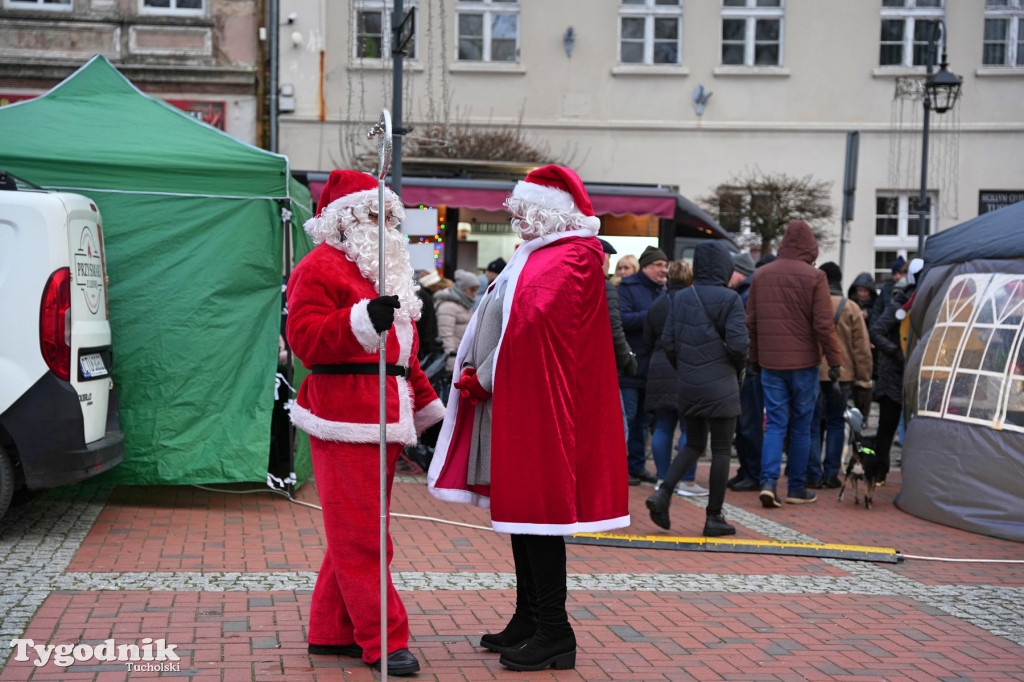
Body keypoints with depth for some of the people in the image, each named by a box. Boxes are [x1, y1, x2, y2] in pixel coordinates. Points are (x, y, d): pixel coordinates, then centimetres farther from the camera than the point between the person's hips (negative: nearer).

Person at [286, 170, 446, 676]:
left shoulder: (383, 269, 24)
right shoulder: (320, 267, -6)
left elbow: (404, 347, 30)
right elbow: (304, 337, -19)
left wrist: (427, 405, 27)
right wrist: (363, 321, -31)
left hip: (386, 414, 10)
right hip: (346, 416, -9)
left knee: (356, 531, 13)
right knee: (360, 534, -6)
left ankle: (333, 631, 23)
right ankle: (383, 640, -3)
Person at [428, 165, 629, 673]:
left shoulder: (570, 259, -12)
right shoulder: (536, 255, 19)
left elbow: (531, 326, -19)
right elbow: (499, 321, 19)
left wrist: (482, 380, -12)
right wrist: (479, 377, 4)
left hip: (537, 406, -10)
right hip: (511, 400, 10)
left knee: (535, 509, -7)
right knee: (517, 506, 13)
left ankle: (553, 633, 0)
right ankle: (528, 619, 23)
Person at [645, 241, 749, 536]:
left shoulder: (681, 298, 5)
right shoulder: (729, 299, -9)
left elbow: (668, 342, 4)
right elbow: (737, 343, -15)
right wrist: (739, 370, 4)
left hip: (688, 386, 5)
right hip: (720, 386, -5)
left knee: (694, 445, 18)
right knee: (721, 450, 5)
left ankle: (663, 492, -2)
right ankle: (714, 517, 8)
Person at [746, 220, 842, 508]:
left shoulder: (761, 275, 5)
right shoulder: (814, 277, -8)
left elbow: (751, 321, 9)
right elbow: (824, 325, -10)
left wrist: (754, 358, 17)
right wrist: (835, 361, -4)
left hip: (771, 364, 3)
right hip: (803, 363, -3)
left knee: (775, 424, 5)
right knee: (801, 427, 7)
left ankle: (768, 481, -11)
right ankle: (796, 488, 13)